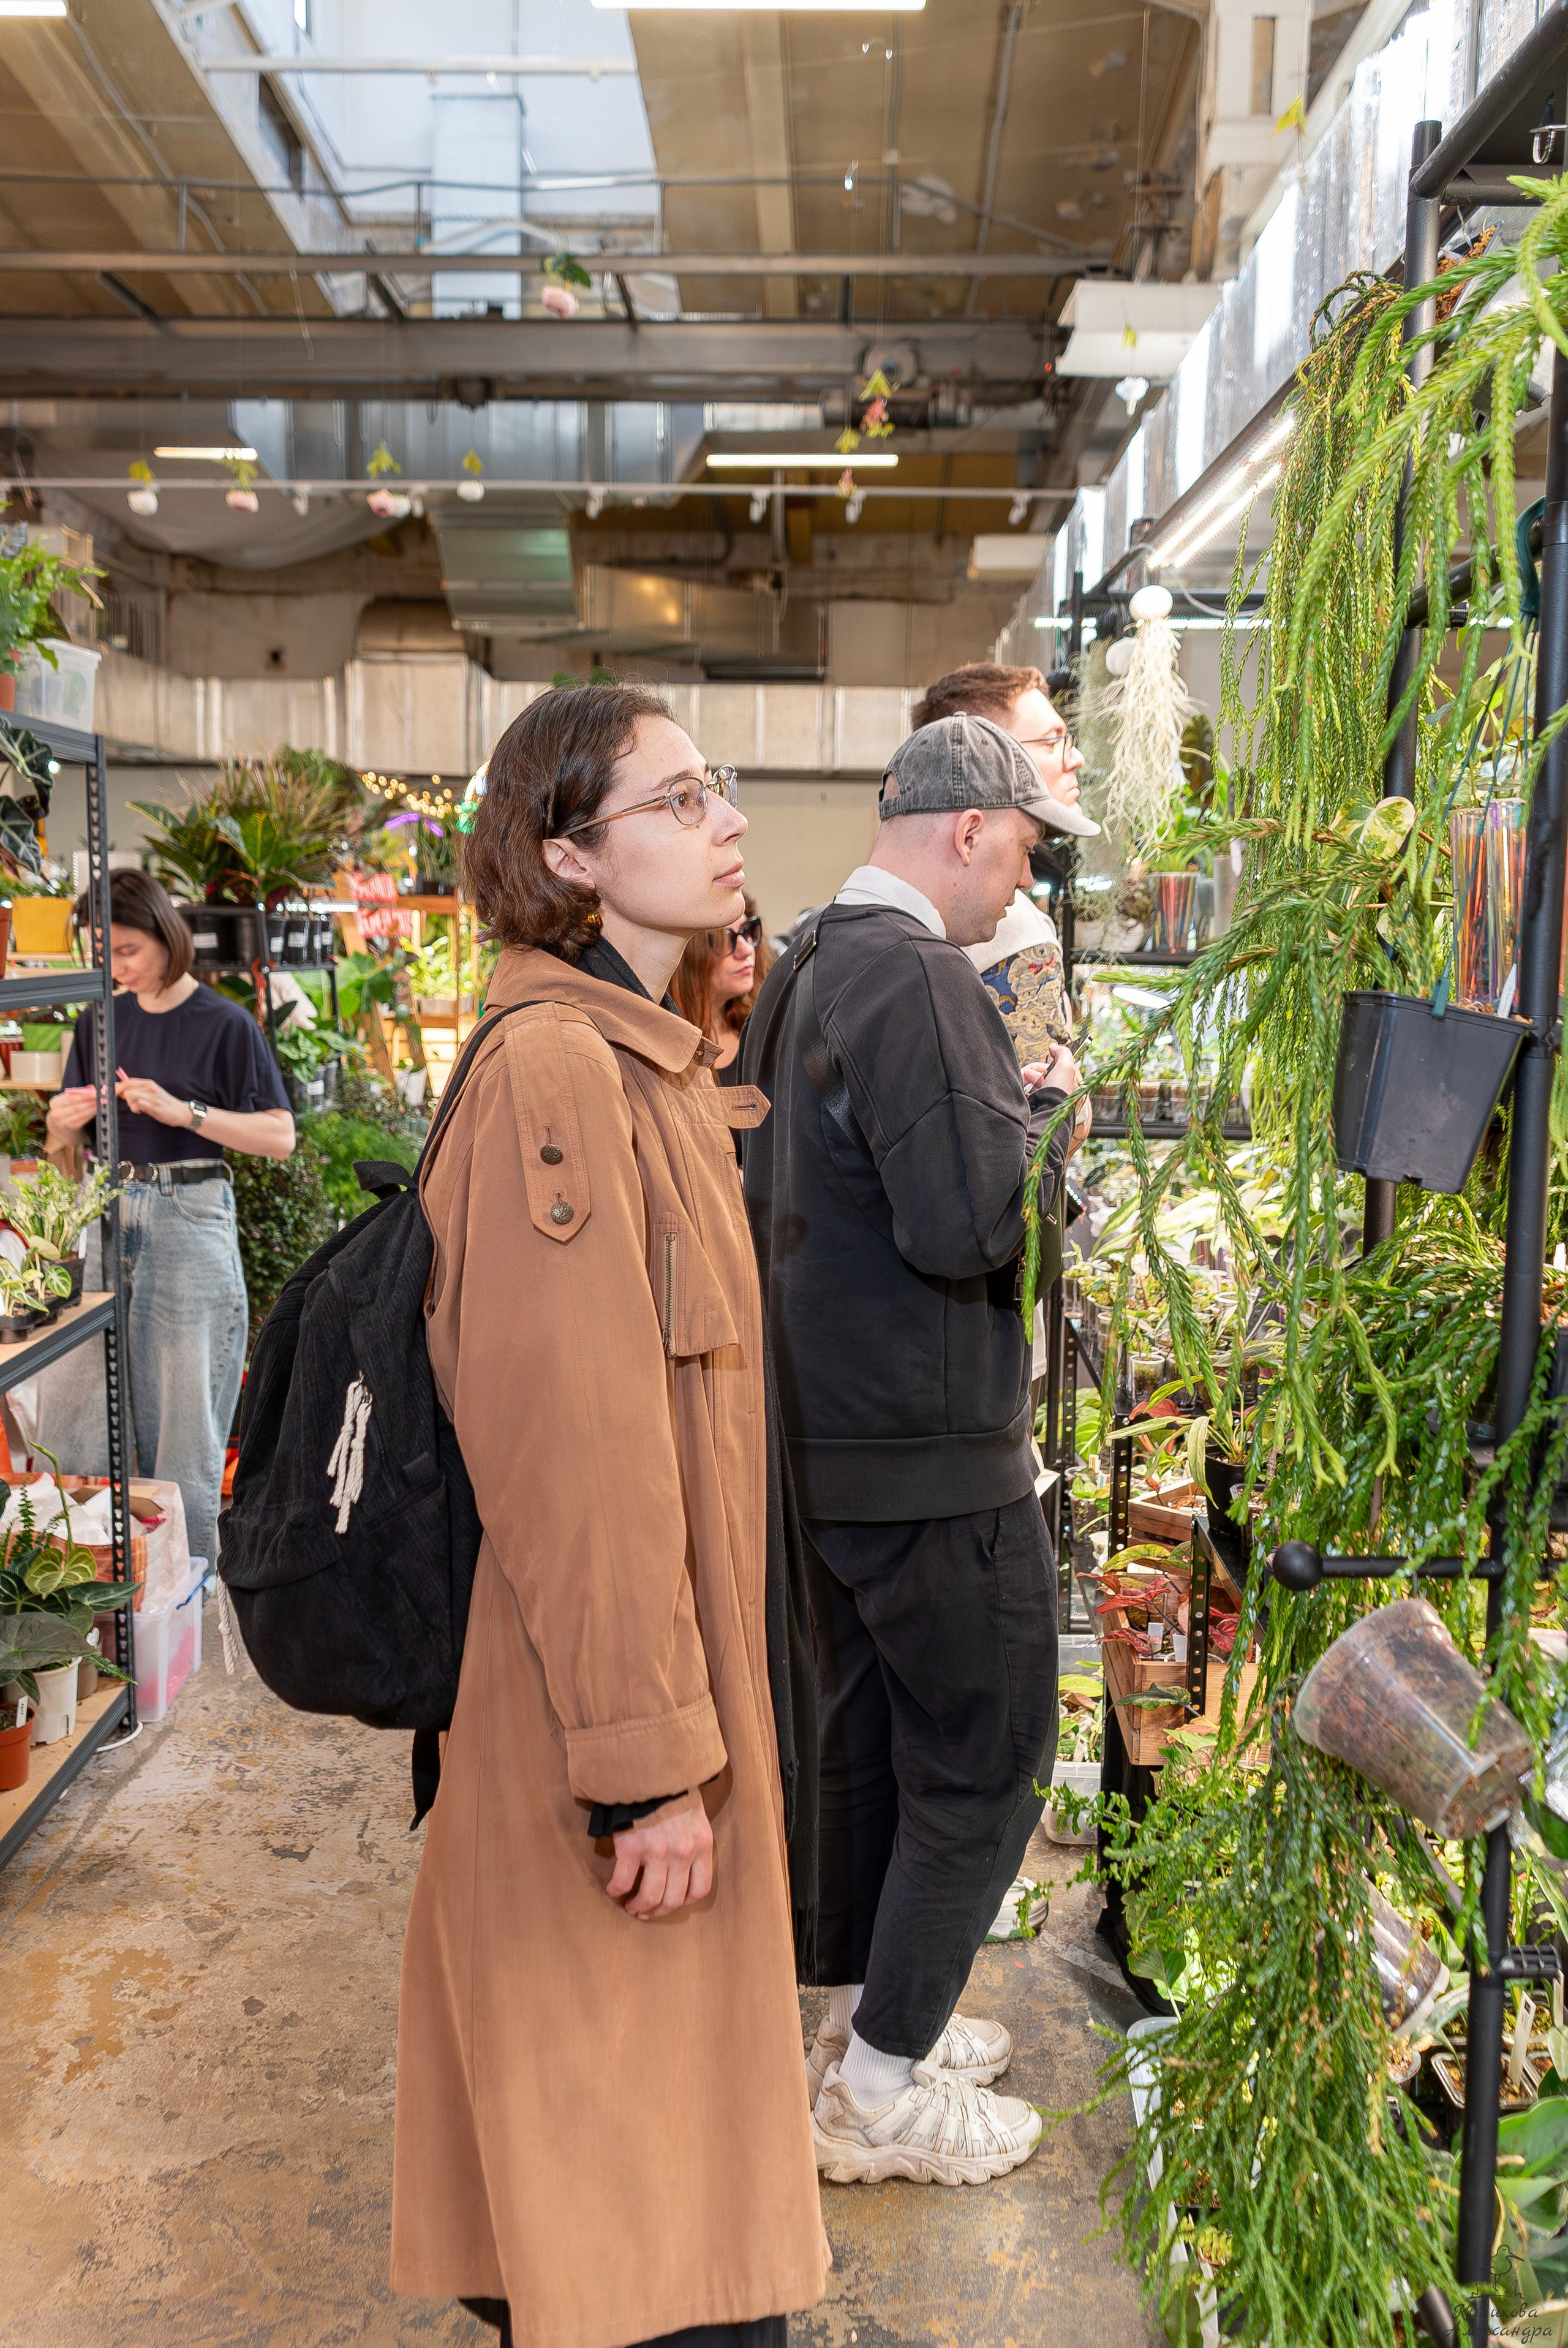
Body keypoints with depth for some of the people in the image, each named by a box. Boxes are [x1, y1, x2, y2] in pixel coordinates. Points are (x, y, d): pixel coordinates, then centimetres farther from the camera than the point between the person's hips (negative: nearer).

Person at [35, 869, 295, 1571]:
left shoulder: (223, 1024, -4)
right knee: (70, 1407, 3)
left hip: (191, 1223, -5)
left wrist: (184, 1112, -18)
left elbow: (280, 1136, -8)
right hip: (107, 1216, 5)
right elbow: (60, 1143, 16)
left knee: (182, 1414, 0)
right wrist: (67, 1120, -7)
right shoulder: (102, 1021, 11)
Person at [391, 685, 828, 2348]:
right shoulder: (556, 1067, -20)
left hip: (675, 1662, 9)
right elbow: (577, 1443, -24)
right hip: (601, 1697, -9)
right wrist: (649, 1759, -20)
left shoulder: (647, 1061, 12)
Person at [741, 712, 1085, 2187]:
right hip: (931, 1457, -10)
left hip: (822, 1441, 10)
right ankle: (879, 2093, 17)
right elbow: (972, 1220, -28)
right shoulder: (916, 978, -20)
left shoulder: (802, 973, 10)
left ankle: (854, 2012, 38)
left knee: (860, 1739, 21)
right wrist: (1045, 1108, -8)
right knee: (982, 1766, 6)